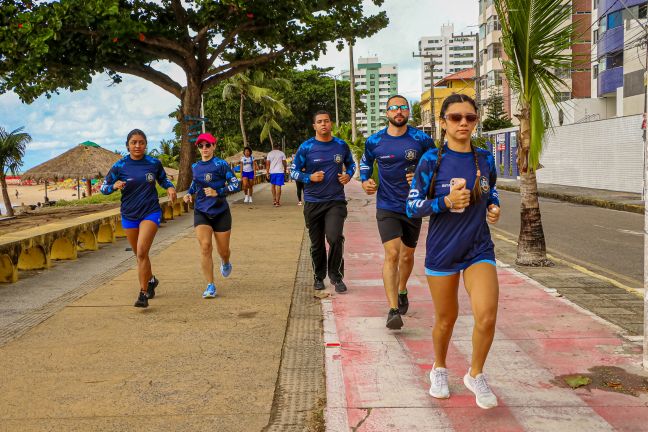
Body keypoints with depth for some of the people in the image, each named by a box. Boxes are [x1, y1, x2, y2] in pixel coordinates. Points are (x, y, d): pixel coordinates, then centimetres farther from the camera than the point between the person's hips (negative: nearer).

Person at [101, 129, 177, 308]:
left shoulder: (154, 163, -4)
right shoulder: (120, 166, -5)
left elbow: (163, 179, 15)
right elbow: (103, 187, -1)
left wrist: (170, 187, -6)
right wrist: (114, 186, -22)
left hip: (151, 212, -2)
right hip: (129, 215, 2)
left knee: (142, 252, -18)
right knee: (139, 254, 15)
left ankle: (143, 293, -10)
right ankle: (151, 280, 42)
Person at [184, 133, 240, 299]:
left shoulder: (221, 164, -8)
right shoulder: (195, 166, 8)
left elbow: (235, 184, -13)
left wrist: (218, 192, -25)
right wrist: (189, 193, 8)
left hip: (220, 212, -3)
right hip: (201, 212, 3)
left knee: (223, 250, 7)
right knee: (205, 247, -14)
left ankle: (225, 263, 47)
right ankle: (210, 286, -6)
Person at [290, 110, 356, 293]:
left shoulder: (341, 146, 4)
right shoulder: (306, 147, -2)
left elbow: (351, 163, 21)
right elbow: (293, 170, 3)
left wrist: (348, 175, 0)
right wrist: (310, 177, -14)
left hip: (336, 201, 0)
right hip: (313, 202, 0)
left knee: (335, 237, -19)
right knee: (316, 243, 10)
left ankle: (336, 276, 0)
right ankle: (319, 276, 31)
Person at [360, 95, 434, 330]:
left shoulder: (421, 139, -6)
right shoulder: (374, 141, -2)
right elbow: (365, 161, 18)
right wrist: (365, 180, -1)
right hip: (387, 207, -1)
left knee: (407, 255, 16)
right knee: (392, 253, -16)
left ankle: (402, 291, 44)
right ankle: (393, 310, -17)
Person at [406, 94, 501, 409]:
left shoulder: (485, 159, 1)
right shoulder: (432, 161, -8)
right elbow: (413, 206, -7)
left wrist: (494, 207, -2)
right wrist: (446, 201, -22)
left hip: (479, 250, 2)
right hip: (442, 251, -1)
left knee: (487, 317, -16)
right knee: (446, 319, 12)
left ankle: (475, 375, 12)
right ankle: (439, 370, 42)